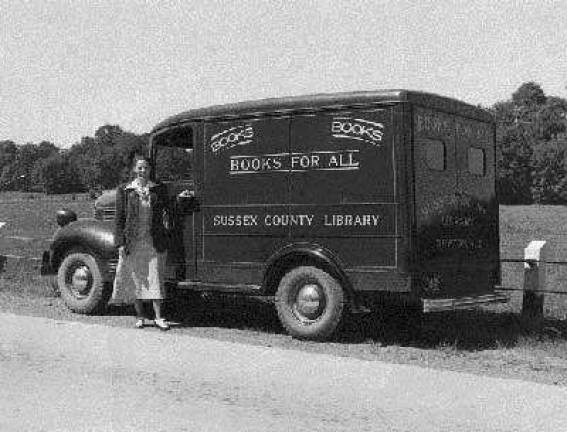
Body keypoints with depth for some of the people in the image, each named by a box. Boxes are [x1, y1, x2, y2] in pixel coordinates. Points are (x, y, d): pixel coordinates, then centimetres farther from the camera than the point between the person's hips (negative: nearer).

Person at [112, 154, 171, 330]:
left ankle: (158, 316, 4)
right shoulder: (124, 190, 2)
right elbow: (119, 218, 1)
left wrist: (166, 215, -7)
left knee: (155, 277, 0)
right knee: (136, 278, 6)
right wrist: (120, 243, -4)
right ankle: (140, 316, 17)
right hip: (132, 242, 0)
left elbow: (166, 209, 17)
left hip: (154, 242, 1)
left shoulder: (159, 189, 7)